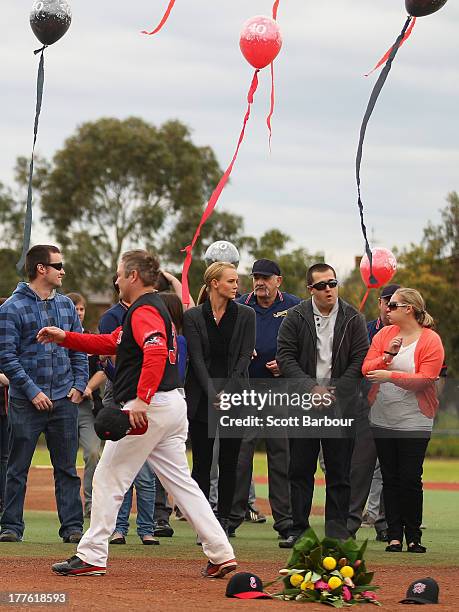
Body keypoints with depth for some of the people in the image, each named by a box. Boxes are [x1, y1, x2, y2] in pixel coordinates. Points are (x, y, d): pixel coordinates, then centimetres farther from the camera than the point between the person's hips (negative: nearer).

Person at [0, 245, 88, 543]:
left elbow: (79, 350, 16)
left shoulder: (66, 305, 11)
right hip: (26, 402, -4)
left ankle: (73, 526, 9)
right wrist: (32, 391, -15)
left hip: (65, 400, 5)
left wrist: (79, 384, 3)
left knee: (67, 468, 6)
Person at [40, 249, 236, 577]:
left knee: (109, 479, 0)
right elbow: (111, 343, 29)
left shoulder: (144, 310, -11)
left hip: (150, 405, -10)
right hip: (173, 403, 10)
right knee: (181, 482, 9)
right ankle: (221, 554, 2)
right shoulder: (156, 308, 22)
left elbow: (156, 351, -30)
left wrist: (142, 400, -36)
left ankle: (91, 557, 3)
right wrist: (65, 337, 23)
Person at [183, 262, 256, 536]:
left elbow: (244, 356, 0)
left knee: (229, 462, 2)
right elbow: (196, 359, -3)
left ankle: (224, 520, 8)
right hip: (201, 399, -1)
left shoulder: (246, 315, 6)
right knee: (202, 462, -2)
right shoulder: (193, 316, 3)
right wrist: (213, 395, -12)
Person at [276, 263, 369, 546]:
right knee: (300, 470, 3)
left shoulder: (353, 318, 2)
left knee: (340, 472, 1)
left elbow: (360, 360, -1)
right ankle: (299, 529, 8)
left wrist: (334, 392, -11)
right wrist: (312, 387, -13)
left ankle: (337, 531, 5)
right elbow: (285, 357, -2)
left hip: (342, 406, 0)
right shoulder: (296, 317, 2)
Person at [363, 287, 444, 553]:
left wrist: (390, 375, -20)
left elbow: (425, 379, -16)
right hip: (382, 419, 4)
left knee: (411, 479, -3)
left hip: (414, 420, -4)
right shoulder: (384, 334, 7)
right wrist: (387, 356, -16)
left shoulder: (431, 340, -7)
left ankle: (413, 536, 5)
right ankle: (394, 536, 8)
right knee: (390, 479, 5)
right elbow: (366, 369, 1)